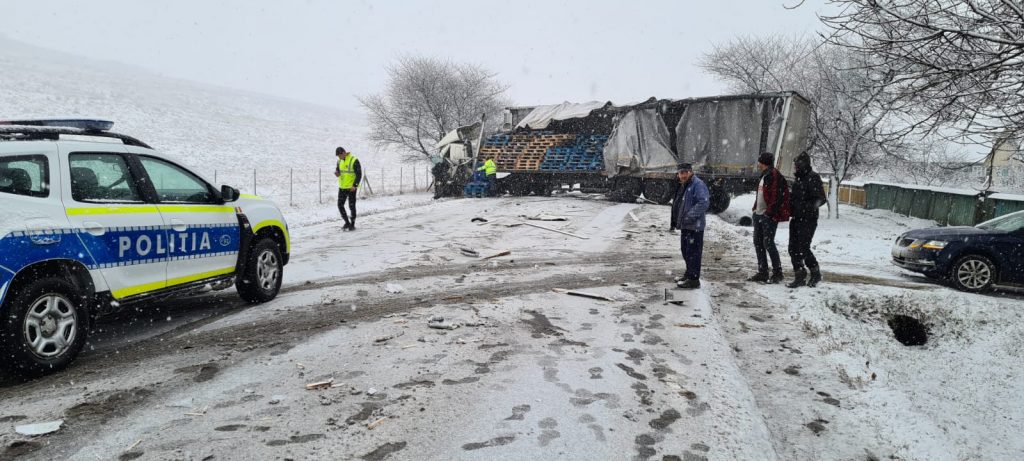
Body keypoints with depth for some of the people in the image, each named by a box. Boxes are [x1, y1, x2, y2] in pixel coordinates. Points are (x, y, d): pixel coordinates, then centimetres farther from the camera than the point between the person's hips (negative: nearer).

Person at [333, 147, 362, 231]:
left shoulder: (354, 161, -13)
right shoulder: (340, 161, 7)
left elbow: (359, 174, -12)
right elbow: (338, 170, 18)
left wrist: (355, 185, -19)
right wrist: (337, 173, -7)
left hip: (351, 188, -6)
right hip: (342, 187, 7)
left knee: (351, 206, 1)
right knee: (340, 205, 5)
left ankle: (352, 224, 13)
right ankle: (347, 223, 19)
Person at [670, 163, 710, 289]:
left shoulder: (698, 184, -14)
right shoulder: (683, 186, 18)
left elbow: (704, 202, -24)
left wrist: (691, 215, -25)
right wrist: (676, 220, 21)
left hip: (694, 226, -10)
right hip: (685, 225, 10)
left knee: (693, 252, -7)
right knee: (685, 250, 18)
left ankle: (694, 279, -3)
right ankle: (689, 274, 31)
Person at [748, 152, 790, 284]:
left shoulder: (774, 175, -14)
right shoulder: (764, 175, 16)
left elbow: (777, 195, -21)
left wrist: (770, 211, -22)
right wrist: (755, 208, 14)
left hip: (769, 216, -10)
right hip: (759, 214, 10)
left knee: (768, 243, -6)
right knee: (758, 242, 11)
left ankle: (777, 273, 4)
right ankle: (762, 272, 18)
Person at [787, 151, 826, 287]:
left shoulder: (813, 178, -13)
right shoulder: (798, 178, 12)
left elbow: (821, 198, -19)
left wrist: (810, 207, -33)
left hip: (808, 220, -8)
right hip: (796, 218, 8)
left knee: (803, 248, -6)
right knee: (793, 248, 7)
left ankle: (815, 273, 11)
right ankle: (799, 276, 16)